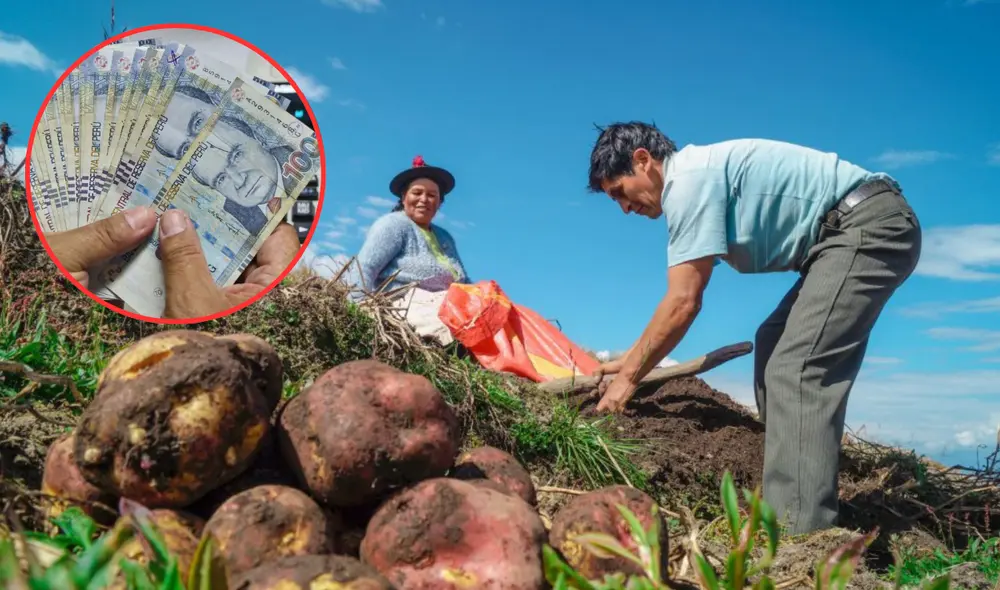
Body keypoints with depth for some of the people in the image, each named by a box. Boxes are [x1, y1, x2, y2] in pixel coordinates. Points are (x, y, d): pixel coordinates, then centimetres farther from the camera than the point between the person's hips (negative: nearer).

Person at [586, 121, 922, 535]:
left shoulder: (688, 180, -16)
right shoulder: (700, 176, 15)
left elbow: (683, 302, -19)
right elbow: (682, 297, 21)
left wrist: (630, 376, -9)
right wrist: (631, 360, 23)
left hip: (870, 226, -11)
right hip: (863, 230, 11)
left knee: (796, 366, -20)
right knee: (774, 347, 16)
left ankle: (799, 532, -22)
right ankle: (792, 507, 20)